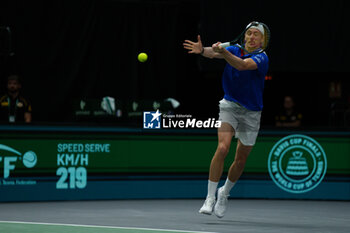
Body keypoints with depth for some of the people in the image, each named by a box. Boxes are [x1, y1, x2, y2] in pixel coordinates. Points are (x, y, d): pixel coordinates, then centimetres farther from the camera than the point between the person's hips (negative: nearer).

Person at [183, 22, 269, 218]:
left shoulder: (262, 58, -13)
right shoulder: (235, 50, -1)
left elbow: (243, 65, -33)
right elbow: (214, 53, -20)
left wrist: (224, 52, -50)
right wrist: (203, 50, -44)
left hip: (251, 113, 0)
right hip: (230, 106, 0)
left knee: (240, 161, 9)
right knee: (222, 148, -22)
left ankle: (225, 192, 37)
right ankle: (210, 198, -18)